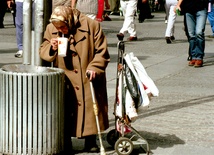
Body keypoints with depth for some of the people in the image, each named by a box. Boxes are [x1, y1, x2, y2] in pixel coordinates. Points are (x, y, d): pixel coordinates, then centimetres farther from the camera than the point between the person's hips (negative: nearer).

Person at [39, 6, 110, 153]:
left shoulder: (92, 25, -11)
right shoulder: (51, 29, -2)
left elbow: (102, 52, -7)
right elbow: (43, 53, 5)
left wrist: (94, 68, -20)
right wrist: (52, 48, -17)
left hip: (88, 80, -2)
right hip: (65, 81, 2)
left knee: (89, 110, 4)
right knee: (64, 112, 2)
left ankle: (91, 143, 18)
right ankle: (65, 143, 16)